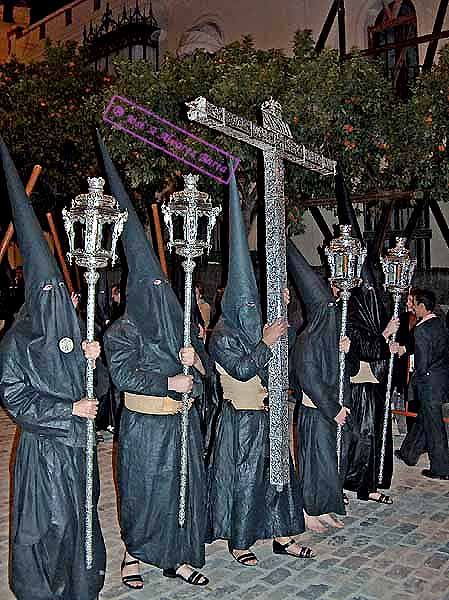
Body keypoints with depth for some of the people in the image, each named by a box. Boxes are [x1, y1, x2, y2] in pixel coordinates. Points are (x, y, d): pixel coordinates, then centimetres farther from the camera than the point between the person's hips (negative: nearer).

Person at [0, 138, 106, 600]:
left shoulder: (75, 334, 6)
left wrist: (91, 359, -11)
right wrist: (70, 409, -14)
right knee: (47, 522, 3)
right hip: (42, 446, -5)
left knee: (81, 515, 13)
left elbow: (91, 389, 10)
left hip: (78, 443, 5)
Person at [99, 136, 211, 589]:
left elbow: (204, 368, 10)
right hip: (144, 428, -5)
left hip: (183, 423, 5)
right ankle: (133, 554, 26)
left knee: (186, 489, 9)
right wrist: (169, 383, -20)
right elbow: (124, 375, -16)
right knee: (145, 492, 5)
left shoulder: (183, 325, 10)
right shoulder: (122, 331, -6)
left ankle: (177, 557, 23)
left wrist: (194, 359, -12)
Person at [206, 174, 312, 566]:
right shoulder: (222, 336, -12)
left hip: (266, 417, 7)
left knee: (277, 473, 12)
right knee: (242, 479, 3)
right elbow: (242, 370, -23)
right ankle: (238, 542, 19)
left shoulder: (258, 331, 10)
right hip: (240, 420, -7)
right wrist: (265, 344, -19)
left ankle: (282, 537, 24)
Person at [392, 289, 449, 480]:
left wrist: (415, 379, 0)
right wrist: (404, 347, 13)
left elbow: (422, 363, -20)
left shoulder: (421, 330, -20)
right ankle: (409, 454, 35)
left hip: (429, 382, -9)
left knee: (433, 423, 2)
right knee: (424, 416, 20)